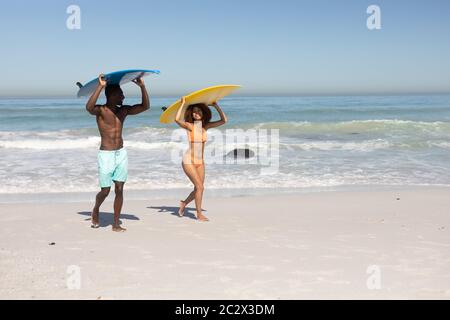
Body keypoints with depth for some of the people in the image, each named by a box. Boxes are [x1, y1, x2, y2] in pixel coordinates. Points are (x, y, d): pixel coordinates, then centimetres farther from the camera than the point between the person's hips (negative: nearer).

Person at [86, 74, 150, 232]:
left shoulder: (124, 111, 8)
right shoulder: (100, 110, -9)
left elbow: (145, 106, 6)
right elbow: (89, 107, -32)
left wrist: (142, 87, -4)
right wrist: (100, 86, -35)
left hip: (121, 154, 5)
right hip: (106, 155, -5)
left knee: (119, 189, 3)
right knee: (105, 191, 1)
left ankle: (116, 224, 11)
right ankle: (96, 210, 33)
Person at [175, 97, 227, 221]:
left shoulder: (205, 126, 2)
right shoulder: (189, 126, -11)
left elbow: (224, 120, -1)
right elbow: (177, 120, -32)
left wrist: (216, 105, -3)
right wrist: (183, 104, -23)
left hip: (200, 162, 5)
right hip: (188, 161, -5)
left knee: (198, 189, 8)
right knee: (200, 187, -13)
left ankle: (184, 203, 35)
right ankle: (199, 214, 1)